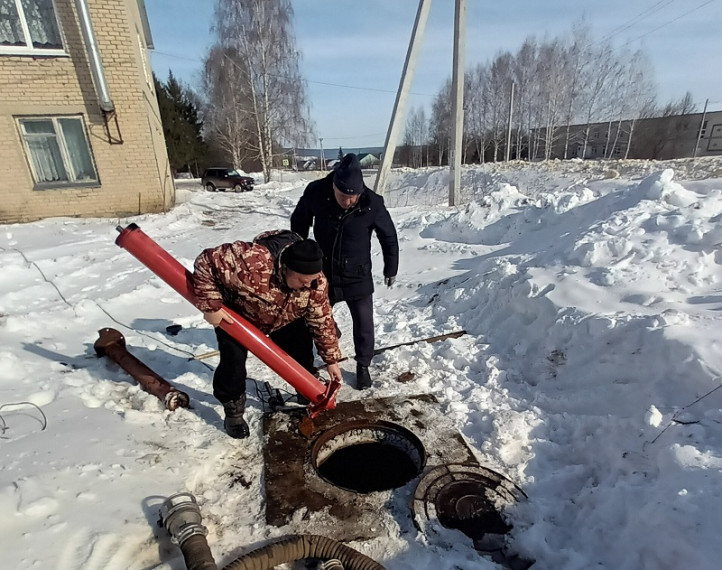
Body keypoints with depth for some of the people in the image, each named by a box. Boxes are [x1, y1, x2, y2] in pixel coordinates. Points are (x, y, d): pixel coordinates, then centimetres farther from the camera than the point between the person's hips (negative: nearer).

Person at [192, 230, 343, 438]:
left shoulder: (316, 282, -30)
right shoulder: (250, 260, -47)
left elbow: (322, 320, -16)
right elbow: (205, 263, -35)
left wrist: (331, 359, -12)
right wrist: (211, 306, -34)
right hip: (235, 316, -3)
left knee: (301, 355, 7)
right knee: (233, 364, -7)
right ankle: (233, 412, 19)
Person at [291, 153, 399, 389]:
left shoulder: (372, 203, -22)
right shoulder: (315, 193, -18)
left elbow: (389, 236, -5)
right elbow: (299, 222, 2)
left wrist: (390, 268, 5)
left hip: (357, 275, -2)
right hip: (323, 272, 2)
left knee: (363, 324, 3)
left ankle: (363, 366, 25)